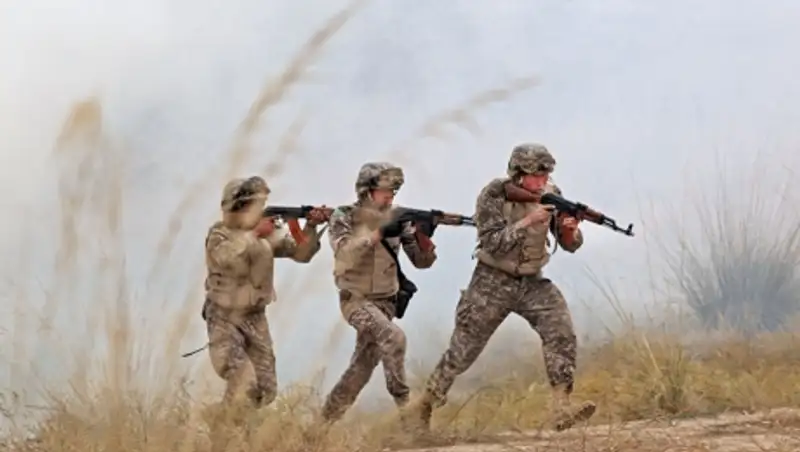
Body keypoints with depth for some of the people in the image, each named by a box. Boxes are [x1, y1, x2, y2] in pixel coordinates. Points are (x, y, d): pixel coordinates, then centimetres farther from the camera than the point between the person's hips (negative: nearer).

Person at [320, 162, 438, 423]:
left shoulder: (397, 219, 1)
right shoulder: (343, 217, -9)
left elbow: (422, 261, -1)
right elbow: (345, 252, -27)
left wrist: (423, 234, -21)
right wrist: (379, 233, -33)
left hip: (385, 301, 5)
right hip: (356, 300, -5)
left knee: (363, 366, 8)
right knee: (393, 336, -29)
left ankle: (329, 417, 24)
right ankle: (403, 402, -19)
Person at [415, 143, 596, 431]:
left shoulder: (551, 195, -6)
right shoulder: (493, 196, -18)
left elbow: (570, 245, -3)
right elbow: (492, 242, -26)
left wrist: (570, 228, -26)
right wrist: (529, 220, -34)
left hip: (532, 283, 3)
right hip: (492, 282, -3)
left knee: (562, 332, -20)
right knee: (463, 351, 5)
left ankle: (562, 410, -21)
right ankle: (425, 404, 25)